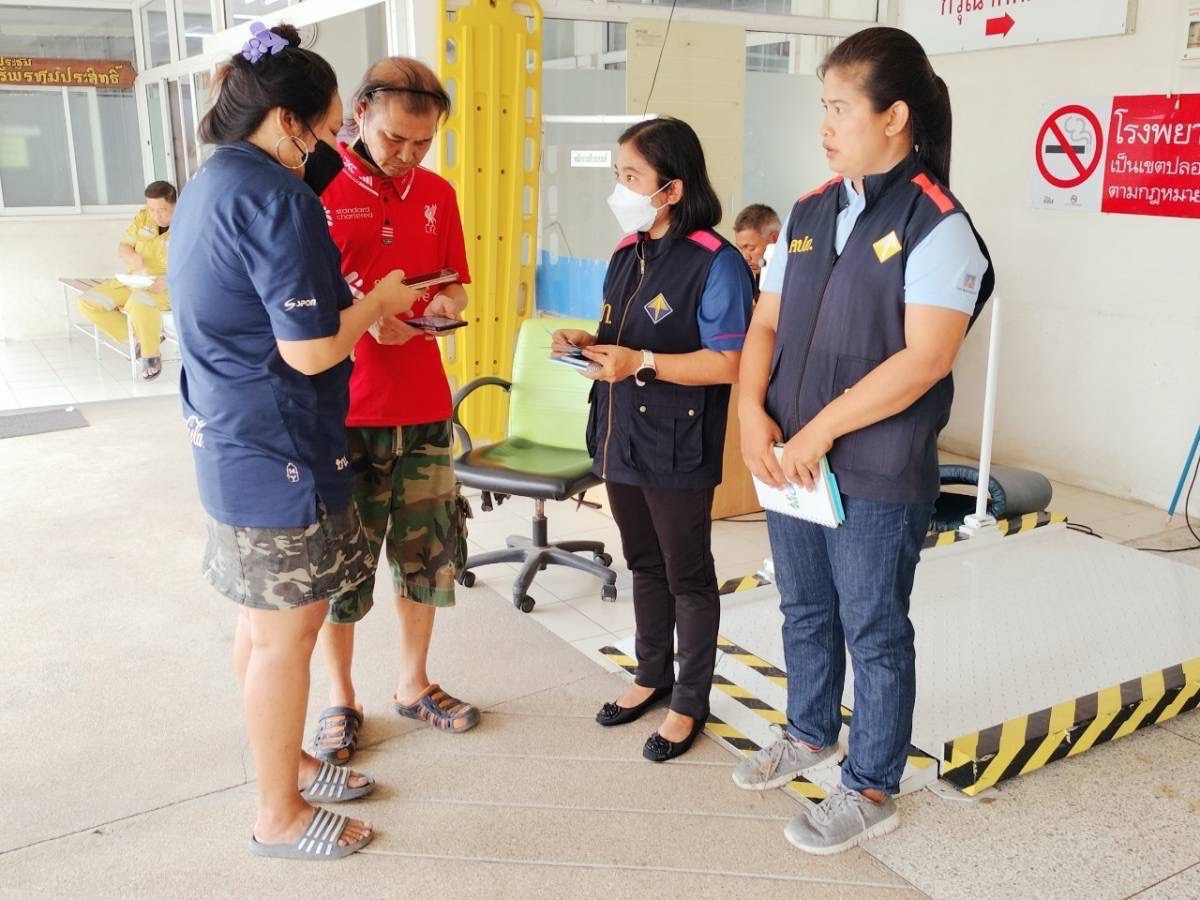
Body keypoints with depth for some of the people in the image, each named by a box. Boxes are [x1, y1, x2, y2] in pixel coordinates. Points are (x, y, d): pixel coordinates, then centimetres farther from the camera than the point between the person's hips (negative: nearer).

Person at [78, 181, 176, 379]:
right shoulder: (143, 216, 3)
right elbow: (122, 247, 8)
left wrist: (168, 281, -36)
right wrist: (133, 257, -16)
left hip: (168, 288, -7)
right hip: (133, 281, 7)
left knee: (139, 303, -40)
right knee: (87, 302, -7)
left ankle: (151, 355, -13)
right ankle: (138, 337, 3)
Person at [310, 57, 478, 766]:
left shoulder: (438, 194, 8)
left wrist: (447, 303, -6)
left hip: (424, 409, 5)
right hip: (343, 410, -4)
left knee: (429, 553, 13)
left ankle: (415, 683, 32)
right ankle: (341, 699, 26)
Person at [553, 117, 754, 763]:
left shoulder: (715, 263, -16)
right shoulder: (627, 255, 9)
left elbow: (727, 364, -20)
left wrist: (641, 363, -26)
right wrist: (587, 343, -2)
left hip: (677, 450, -8)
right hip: (621, 438, 8)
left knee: (688, 575, 8)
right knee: (644, 564, 20)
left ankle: (689, 702, 23)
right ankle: (652, 675, 38)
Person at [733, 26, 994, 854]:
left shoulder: (936, 224, -13)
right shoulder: (810, 213, 8)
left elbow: (926, 358, -20)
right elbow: (766, 324, 9)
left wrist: (822, 429, -19)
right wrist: (753, 411, -8)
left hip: (879, 474, -6)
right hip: (793, 462, 7)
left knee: (874, 631, 8)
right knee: (805, 611, 21)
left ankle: (872, 790, 25)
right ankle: (810, 735, 43)